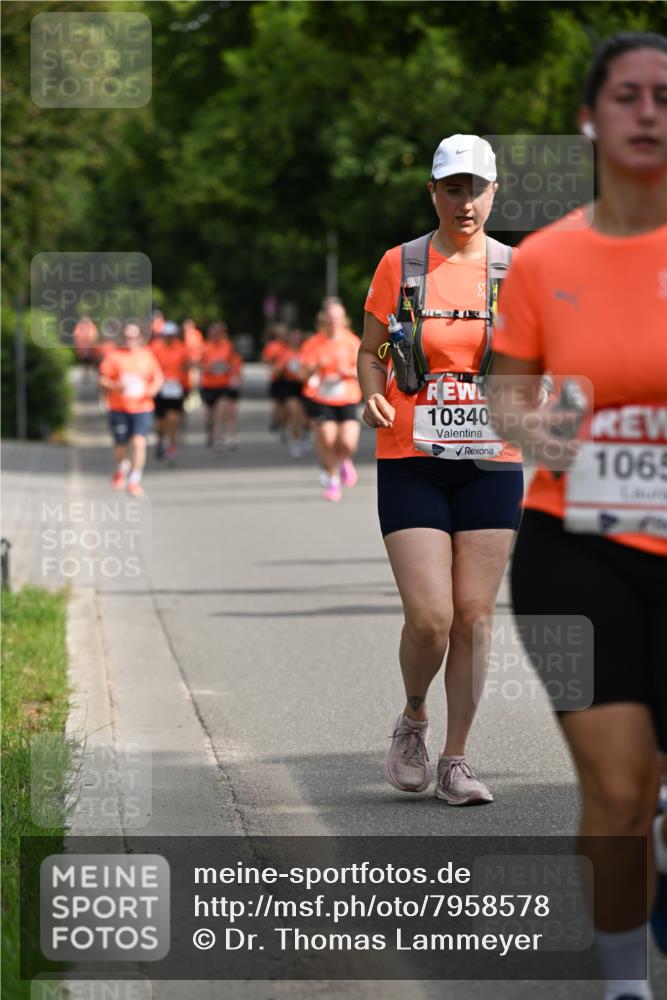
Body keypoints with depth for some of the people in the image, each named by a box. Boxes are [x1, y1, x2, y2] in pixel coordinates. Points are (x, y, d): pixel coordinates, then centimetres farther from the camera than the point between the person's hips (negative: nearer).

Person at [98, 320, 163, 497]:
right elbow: (102, 381, -1)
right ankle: (122, 469, 43)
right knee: (120, 445, 10)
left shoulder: (147, 355, 6)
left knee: (139, 442, -16)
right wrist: (115, 386, -21)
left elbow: (158, 377, 12)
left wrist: (153, 388, -9)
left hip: (142, 407, 0)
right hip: (118, 408, 0)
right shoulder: (114, 355, 0)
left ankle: (135, 480, -10)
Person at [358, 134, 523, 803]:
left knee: (473, 616, 0)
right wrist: (374, 396, -10)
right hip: (411, 462, -1)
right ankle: (413, 721, 19)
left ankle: (455, 761, 10)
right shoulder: (399, 264, 3)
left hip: (491, 462, 2)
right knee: (429, 617, -10)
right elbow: (370, 350, 10)